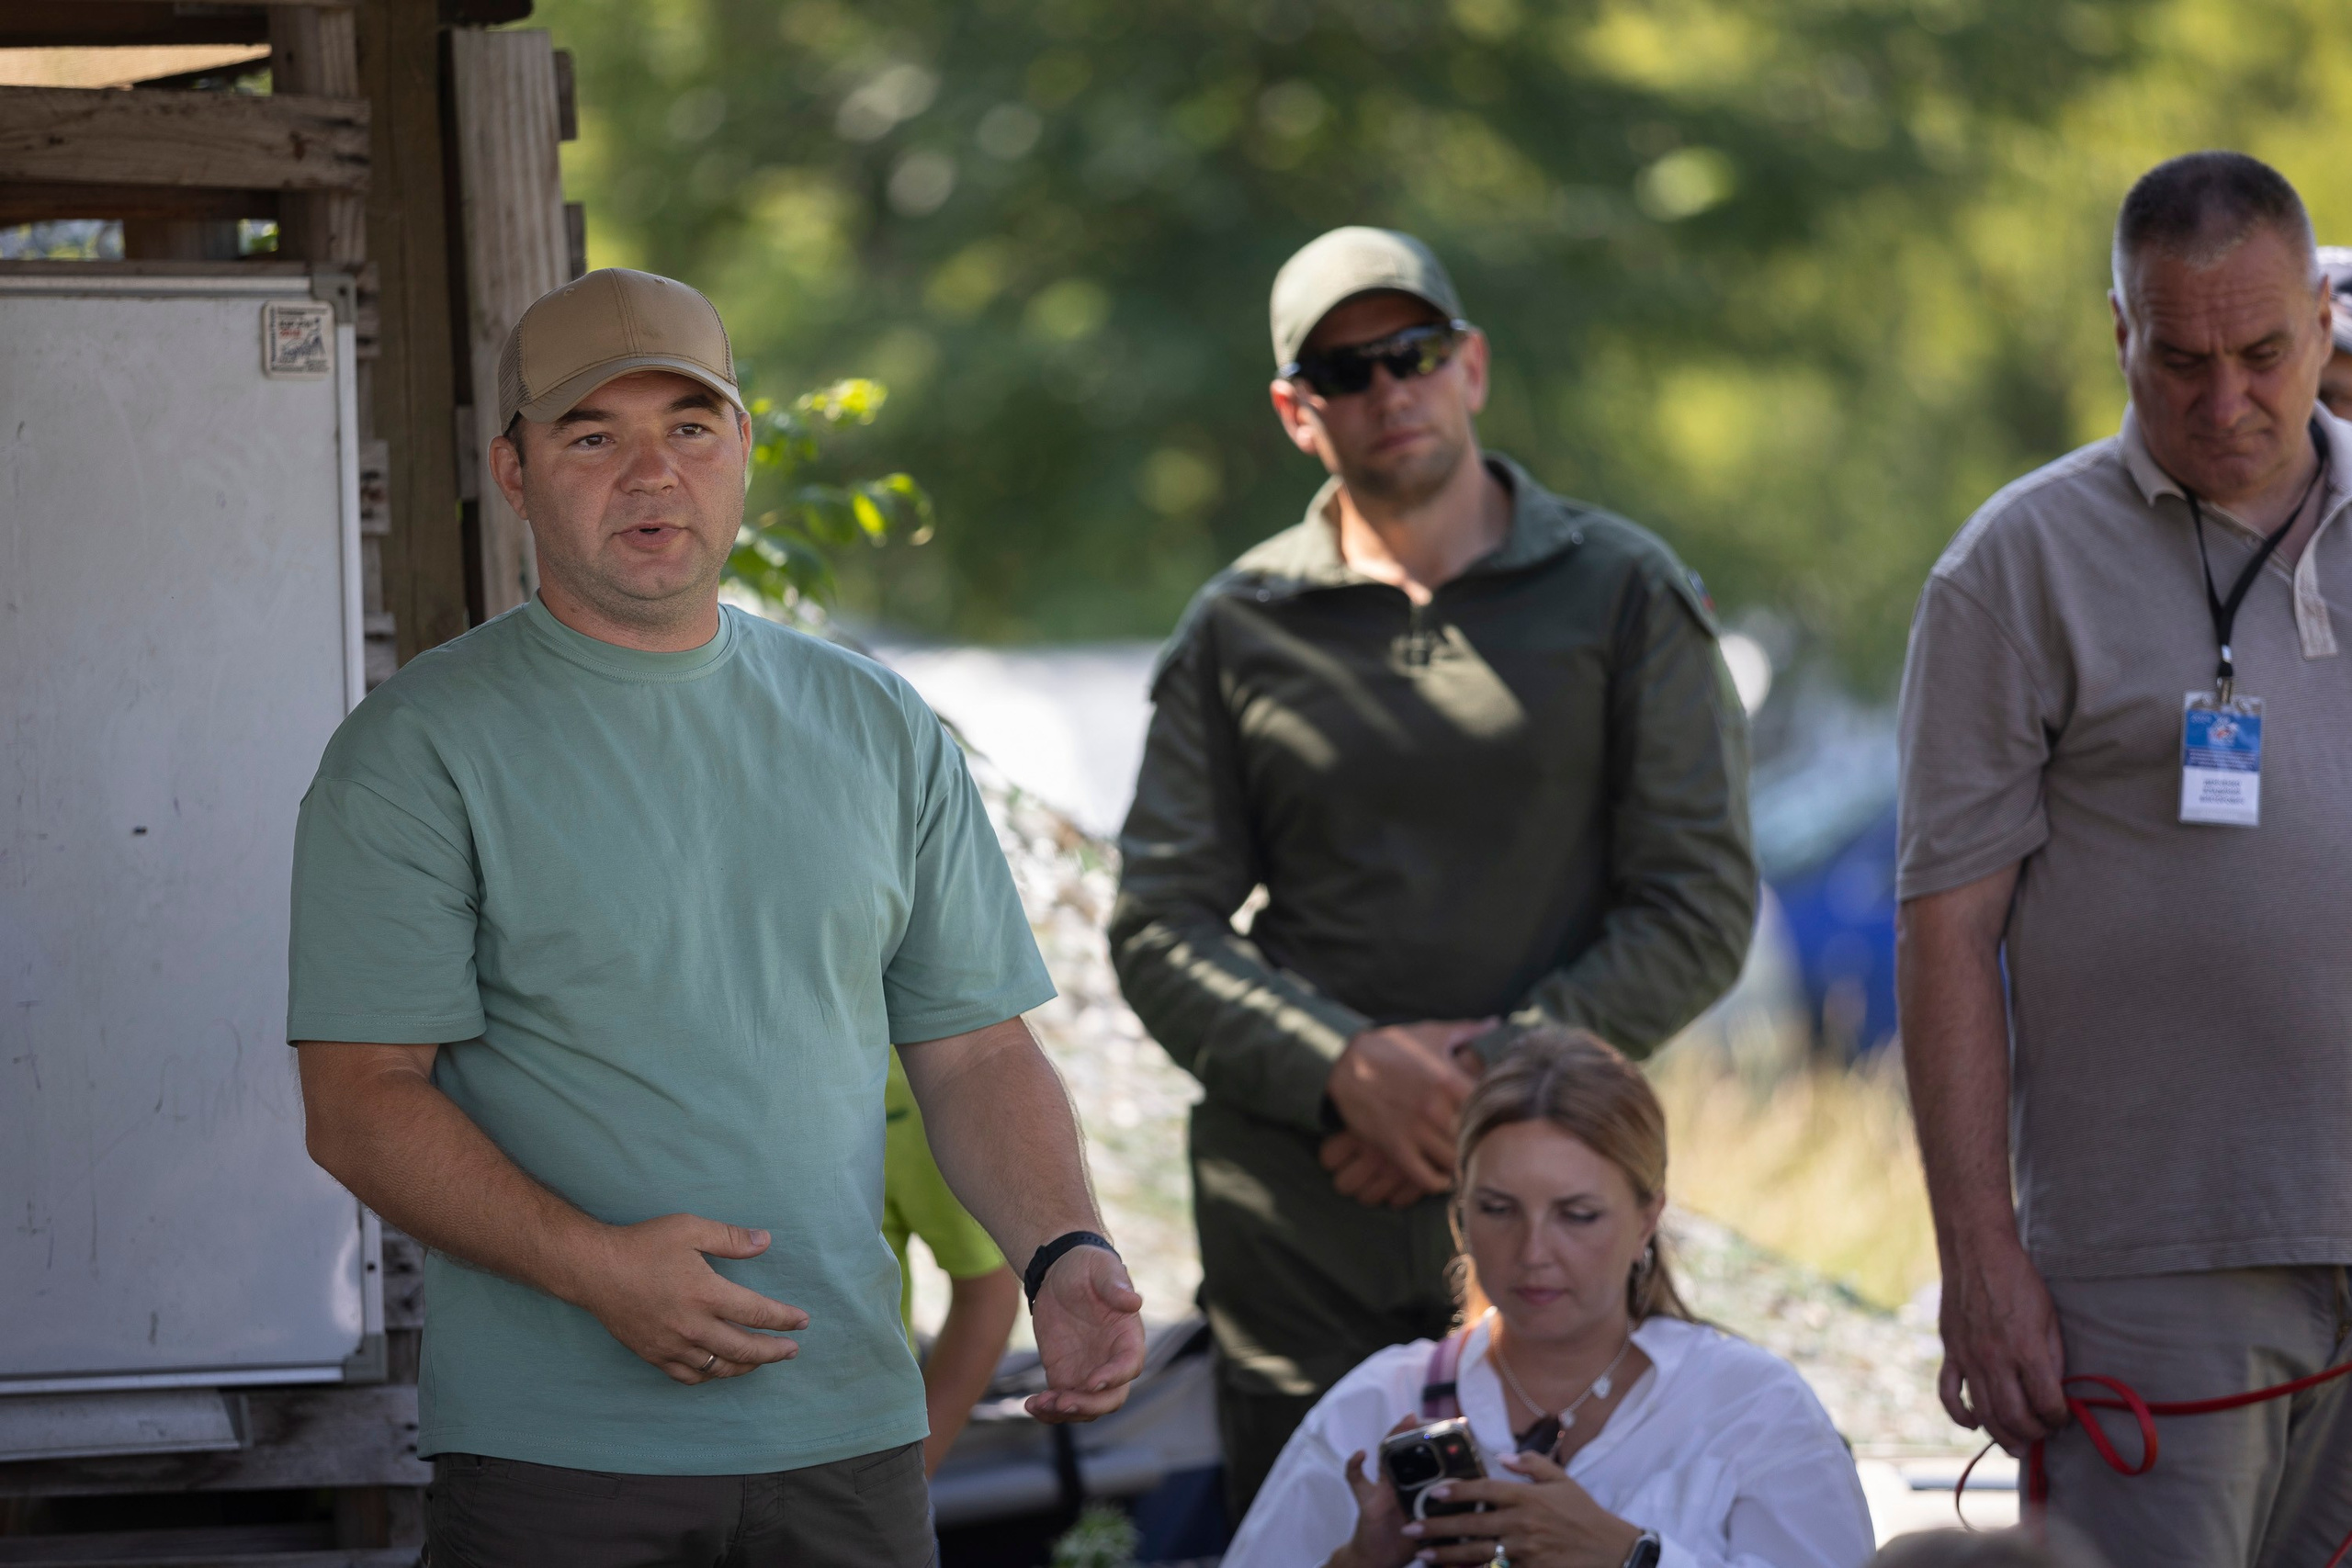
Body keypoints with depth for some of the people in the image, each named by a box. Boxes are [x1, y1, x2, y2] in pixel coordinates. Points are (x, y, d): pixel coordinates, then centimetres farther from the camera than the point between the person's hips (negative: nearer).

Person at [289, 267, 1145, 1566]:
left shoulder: (879, 730, 12)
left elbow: (975, 1054, 13)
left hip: (846, 1436, 4)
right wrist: (591, 1265, -21)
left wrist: (1063, 1254, -6)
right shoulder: (419, 750, -2)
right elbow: (361, 1106, -8)